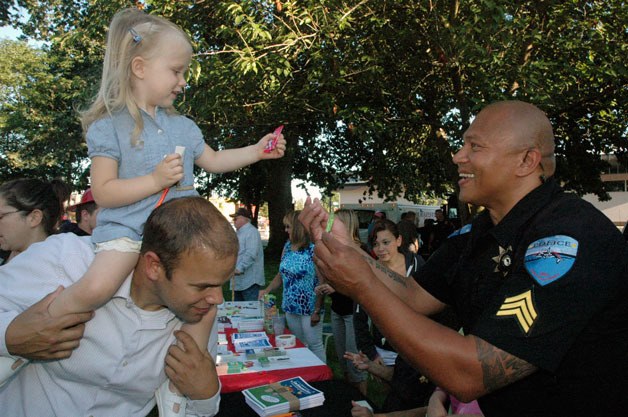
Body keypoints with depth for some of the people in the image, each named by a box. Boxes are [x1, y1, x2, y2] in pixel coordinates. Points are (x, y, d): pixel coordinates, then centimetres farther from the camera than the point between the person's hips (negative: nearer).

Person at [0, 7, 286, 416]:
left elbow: (213, 161, 21)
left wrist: (257, 150, 12)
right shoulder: (109, 126, -5)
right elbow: (103, 192, -9)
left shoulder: (182, 125, 11)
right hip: (126, 227, -5)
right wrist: (156, 180, -20)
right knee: (96, 288, -31)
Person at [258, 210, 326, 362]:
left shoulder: (314, 249, -16)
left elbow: (322, 282, -17)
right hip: (290, 307, 7)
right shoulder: (287, 247, 6)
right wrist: (266, 290, 2)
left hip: (309, 308, -6)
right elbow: (281, 274, 15)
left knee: (314, 345, 4)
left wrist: (317, 311, -17)